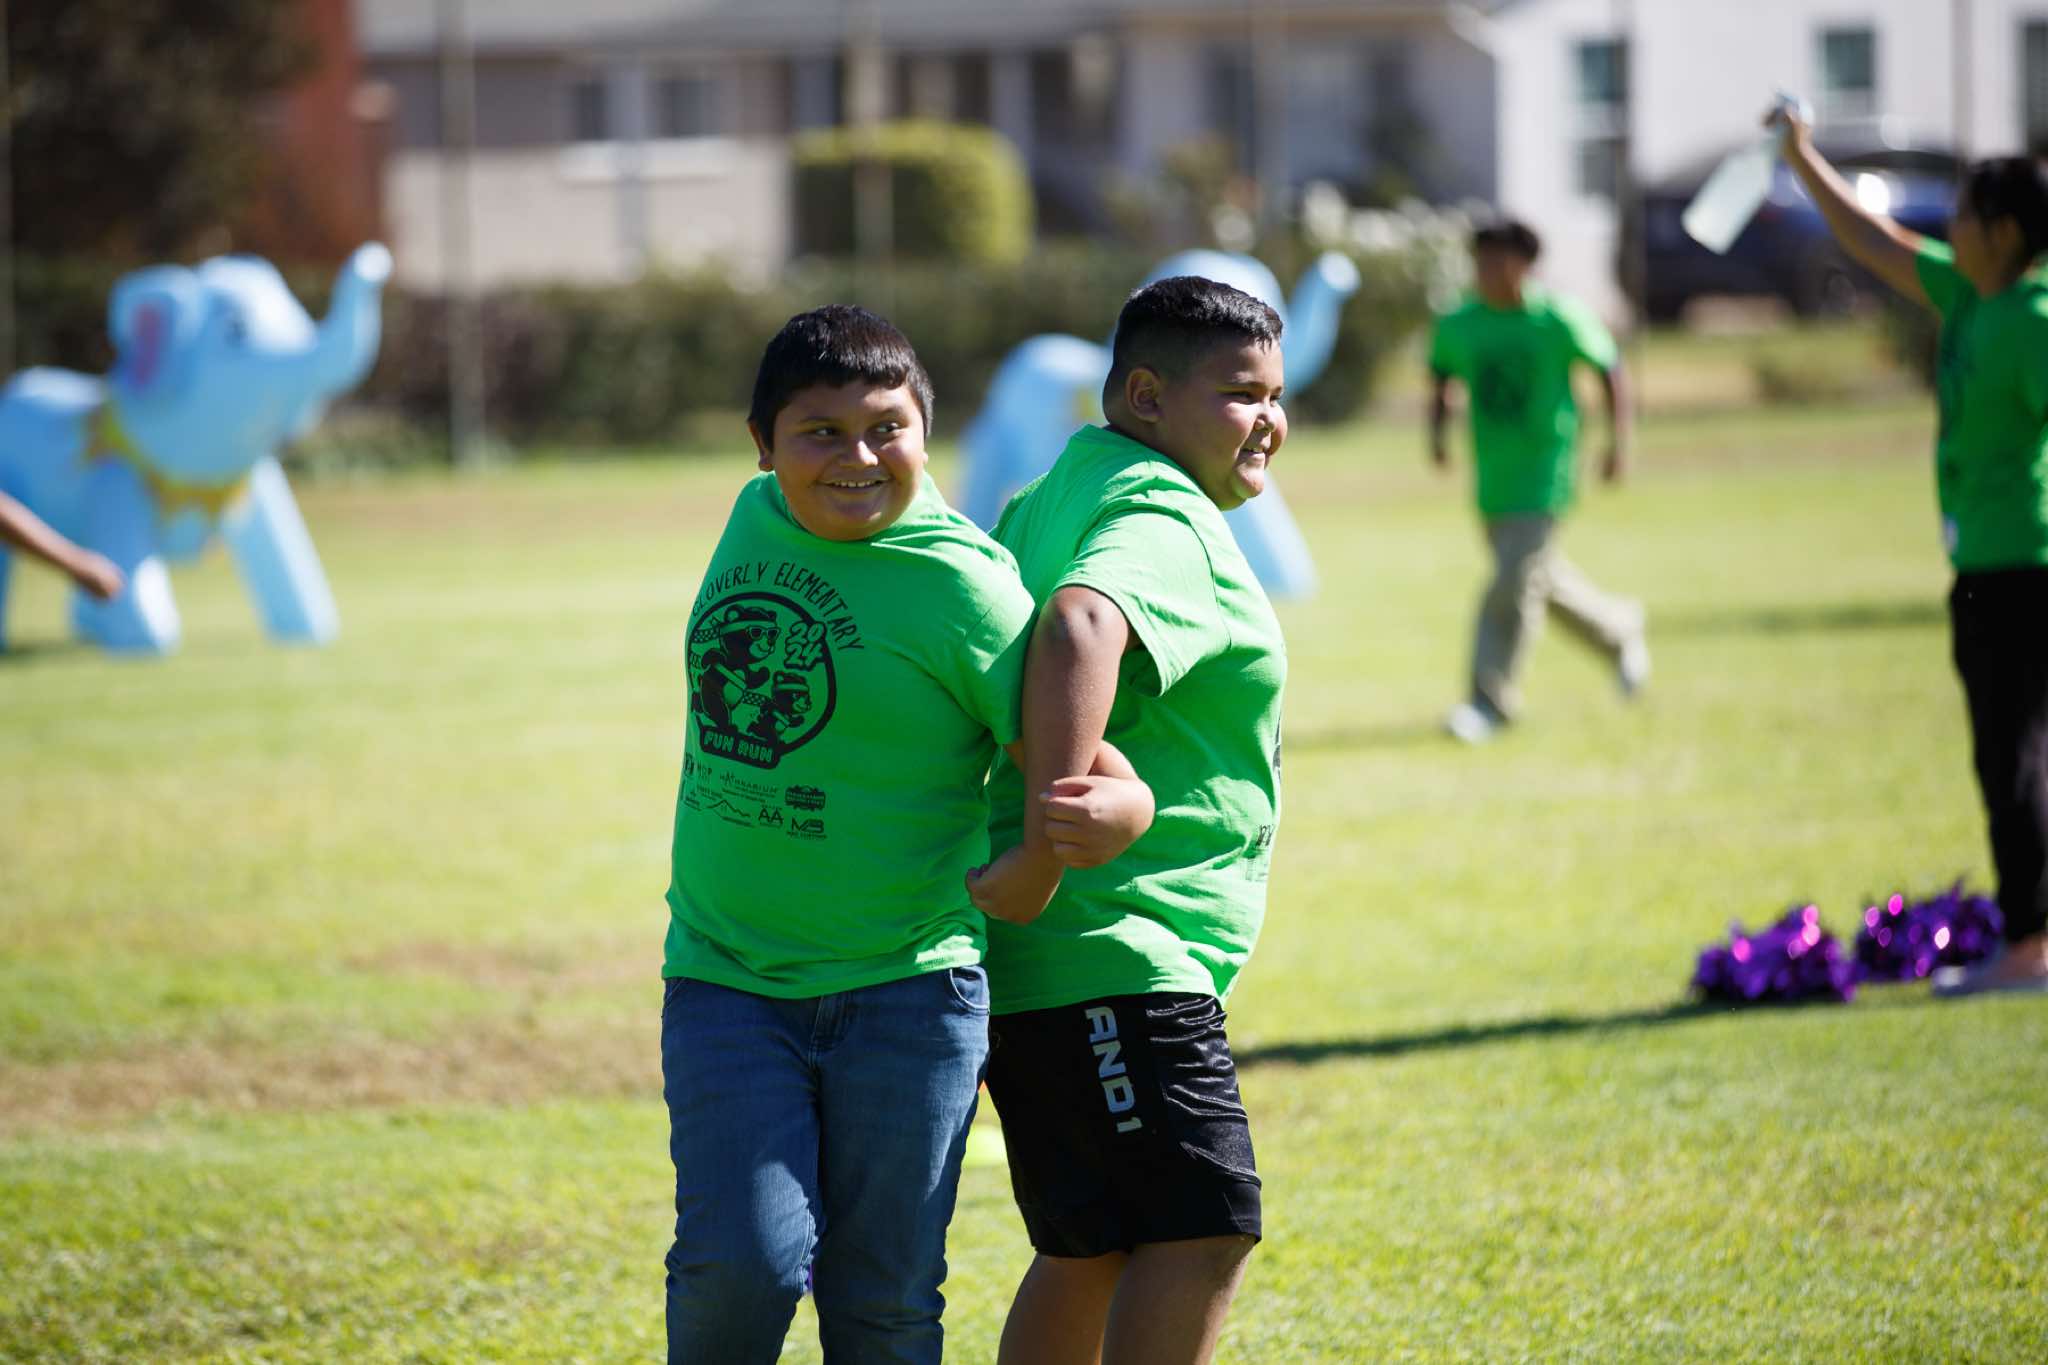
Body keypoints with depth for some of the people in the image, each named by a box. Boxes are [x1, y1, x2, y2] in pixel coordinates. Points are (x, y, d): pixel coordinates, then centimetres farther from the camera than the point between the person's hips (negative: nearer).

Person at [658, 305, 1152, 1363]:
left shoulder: (961, 587, -14)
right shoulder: (759, 518, 3)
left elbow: (1085, 773, -20)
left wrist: (1113, 811, -41)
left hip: (904, 989, -3)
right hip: (726, 973, 3)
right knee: (745, 1261, -13)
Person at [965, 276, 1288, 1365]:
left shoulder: (1049, 502, 18)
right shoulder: (1163, 525, -14)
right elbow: (1079, 629, -35)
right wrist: (1046, 851, -36)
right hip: (1111, 958, -11)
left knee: (1091, 1253, 15)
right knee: (1203, 1228, -15)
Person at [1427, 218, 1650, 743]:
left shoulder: (1560, 320, -12)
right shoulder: (1457, 325, -1)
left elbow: (1610, 373, -1)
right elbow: (1441, 383, 14)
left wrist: (1618, 443, -4)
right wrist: (1437, 432, -3)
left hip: (1546, 472, -5)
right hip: (1492, 478, 5)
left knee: (1515, 581, -13)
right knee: (1541, 580, 16)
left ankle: (1492, 700, -6)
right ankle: (1620, 630, 41)